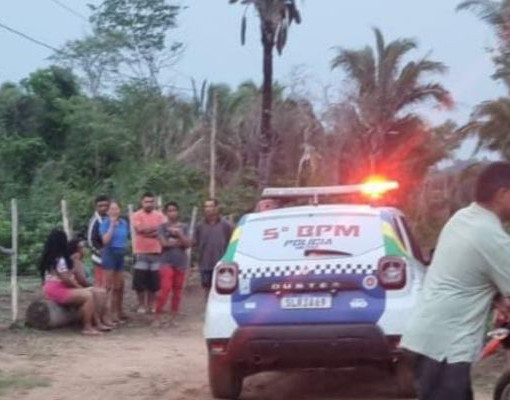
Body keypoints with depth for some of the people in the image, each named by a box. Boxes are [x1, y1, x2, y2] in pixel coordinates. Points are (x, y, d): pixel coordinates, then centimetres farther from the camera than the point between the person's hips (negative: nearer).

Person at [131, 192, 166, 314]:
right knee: (140, 280, 0)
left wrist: (148, 231, -17)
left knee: (154, 281, 7)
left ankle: (151, 305, 18)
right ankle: (141, 305, 12)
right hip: (141, 252, -3)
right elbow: (140, 229, -17)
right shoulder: (136, 215, -2)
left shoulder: (160, 215, 7)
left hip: (156, 252, 3)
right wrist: (156, 228, -11)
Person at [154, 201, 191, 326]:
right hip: (167, 262, -3)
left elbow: (187, 244, -1)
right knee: (165, 289, -13)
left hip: (181, 263, 3)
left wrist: (178, 234, -13)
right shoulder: (163, 227, 3)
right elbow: (164, 243, -10)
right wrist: (179, 242, -7)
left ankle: (174, 318, 11)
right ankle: (157, 317, -5)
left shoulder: (184, 227, 9)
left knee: (177, 291, 4)